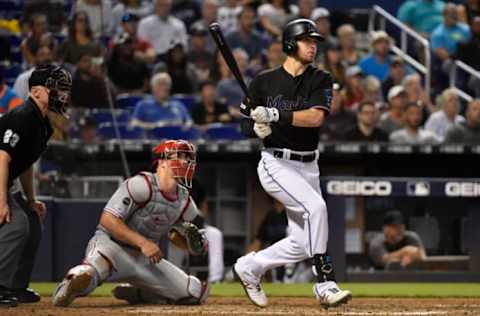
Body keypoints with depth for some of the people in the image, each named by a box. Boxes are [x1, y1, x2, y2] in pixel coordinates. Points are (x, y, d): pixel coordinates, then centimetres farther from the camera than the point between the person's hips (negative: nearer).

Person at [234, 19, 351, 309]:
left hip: (308, 167, 5)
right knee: (316, 207, -27)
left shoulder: (321, 80, 1)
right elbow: (247, 124, 6)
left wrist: (275, 115, -28)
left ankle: (250, 266, 29)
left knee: (303, 242, 6)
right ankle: (325, 283, -24)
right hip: (276, 164, -4)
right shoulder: (265, 81, -2)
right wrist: (257, 128, -18)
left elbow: (316, 117, -17)